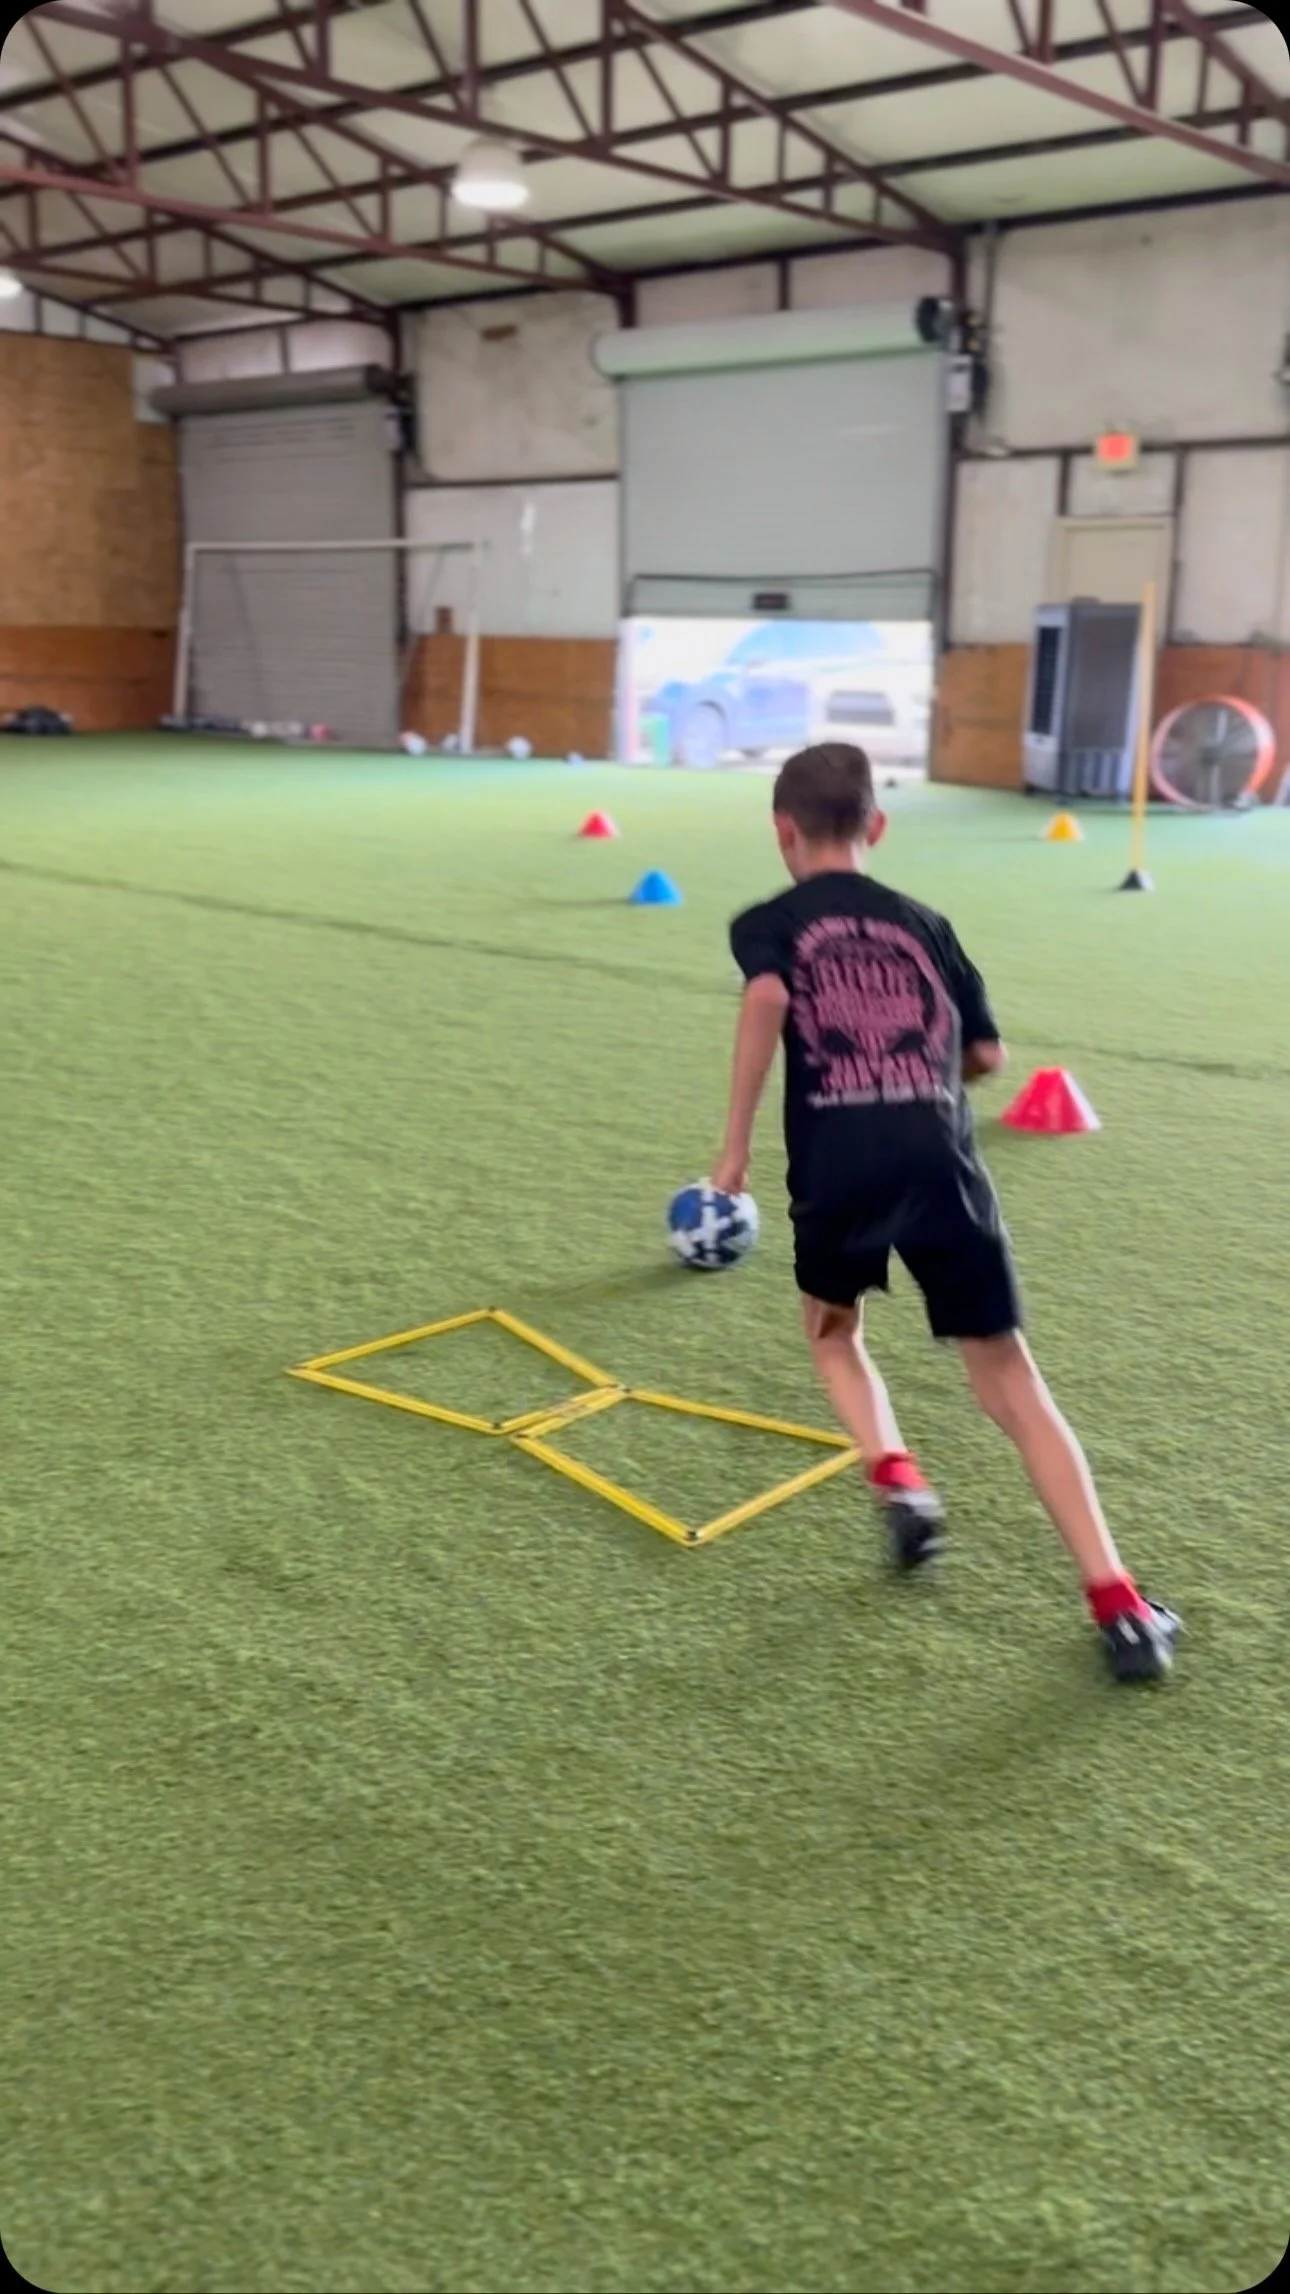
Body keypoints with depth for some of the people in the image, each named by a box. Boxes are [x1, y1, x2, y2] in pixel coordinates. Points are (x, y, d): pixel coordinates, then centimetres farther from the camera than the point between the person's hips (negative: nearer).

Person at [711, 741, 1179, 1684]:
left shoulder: (768, 924, 11)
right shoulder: (923, 923, 20)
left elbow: (766, 1000, -12)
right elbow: (987, 1054, 20)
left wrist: (736, 1142, -7)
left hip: (839, 1169, -1)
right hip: (942, 1164, 2)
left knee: (834, 1333, 29)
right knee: (1011, 1383, 6)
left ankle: (897, 1480, 6)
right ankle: (1119, 1605, -1)